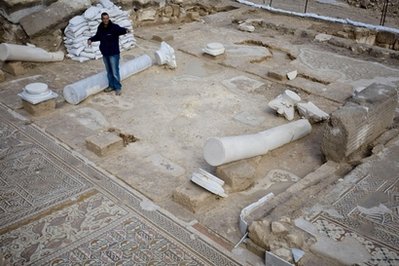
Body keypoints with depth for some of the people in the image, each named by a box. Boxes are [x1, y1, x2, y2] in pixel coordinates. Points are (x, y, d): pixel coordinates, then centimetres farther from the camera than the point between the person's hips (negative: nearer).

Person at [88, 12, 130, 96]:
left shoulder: (114, 27, -17)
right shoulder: (100, 28, 1)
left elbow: (121, 30, -35)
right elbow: (97, 37, 18)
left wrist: (126, 30, -57)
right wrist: (91, 39, 1)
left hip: (114, 54, -6)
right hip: (105, 54, 6)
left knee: (115, 72, -1)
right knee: (109, 71, 18)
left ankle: (118, 88, 12)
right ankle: (111, 86, 32)